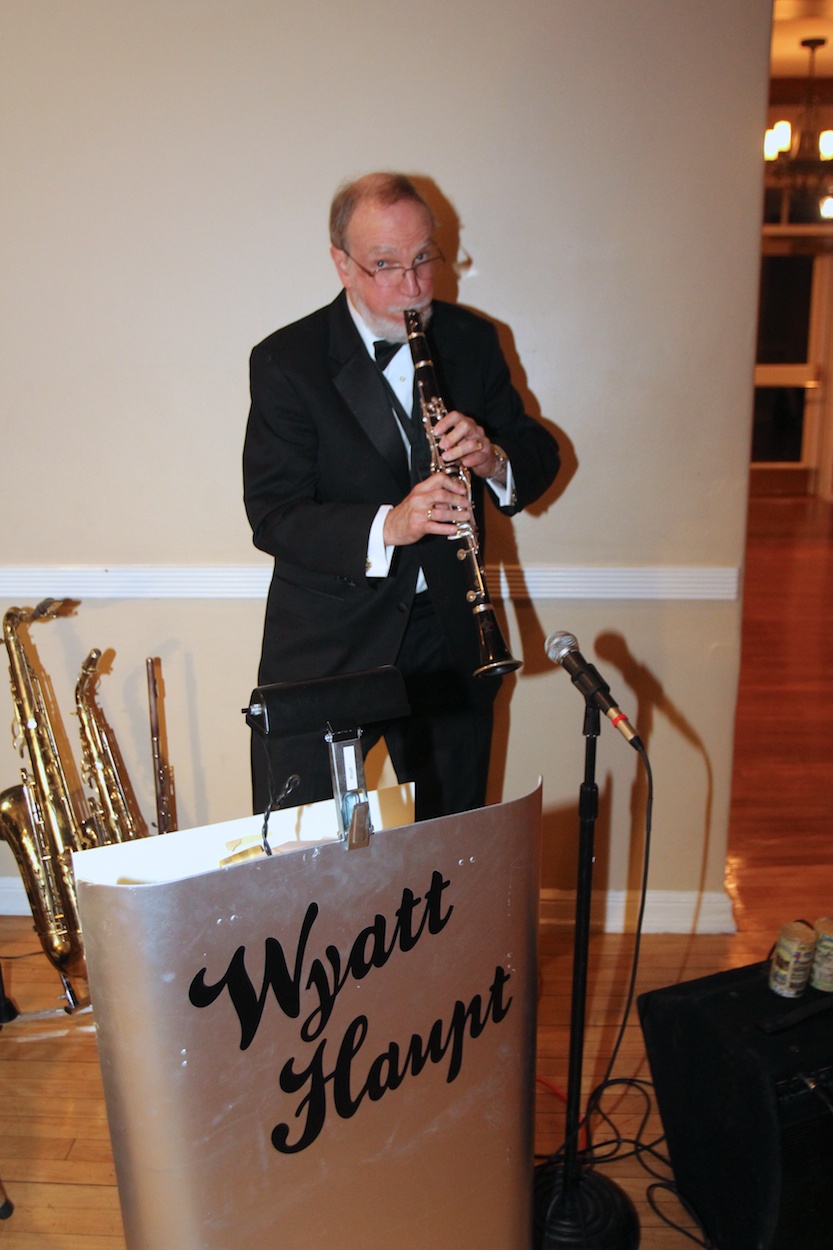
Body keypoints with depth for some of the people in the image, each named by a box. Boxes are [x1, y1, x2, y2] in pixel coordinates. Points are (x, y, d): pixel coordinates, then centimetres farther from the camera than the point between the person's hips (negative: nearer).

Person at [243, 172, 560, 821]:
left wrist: (494, 459, -16)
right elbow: (272, 517, -13)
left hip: (449, 637, 3)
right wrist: (385, 527, -29)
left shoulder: (472, 340, 4)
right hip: (325, 648, -2)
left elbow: (540, 456, 7)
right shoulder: (287, 361, -6)